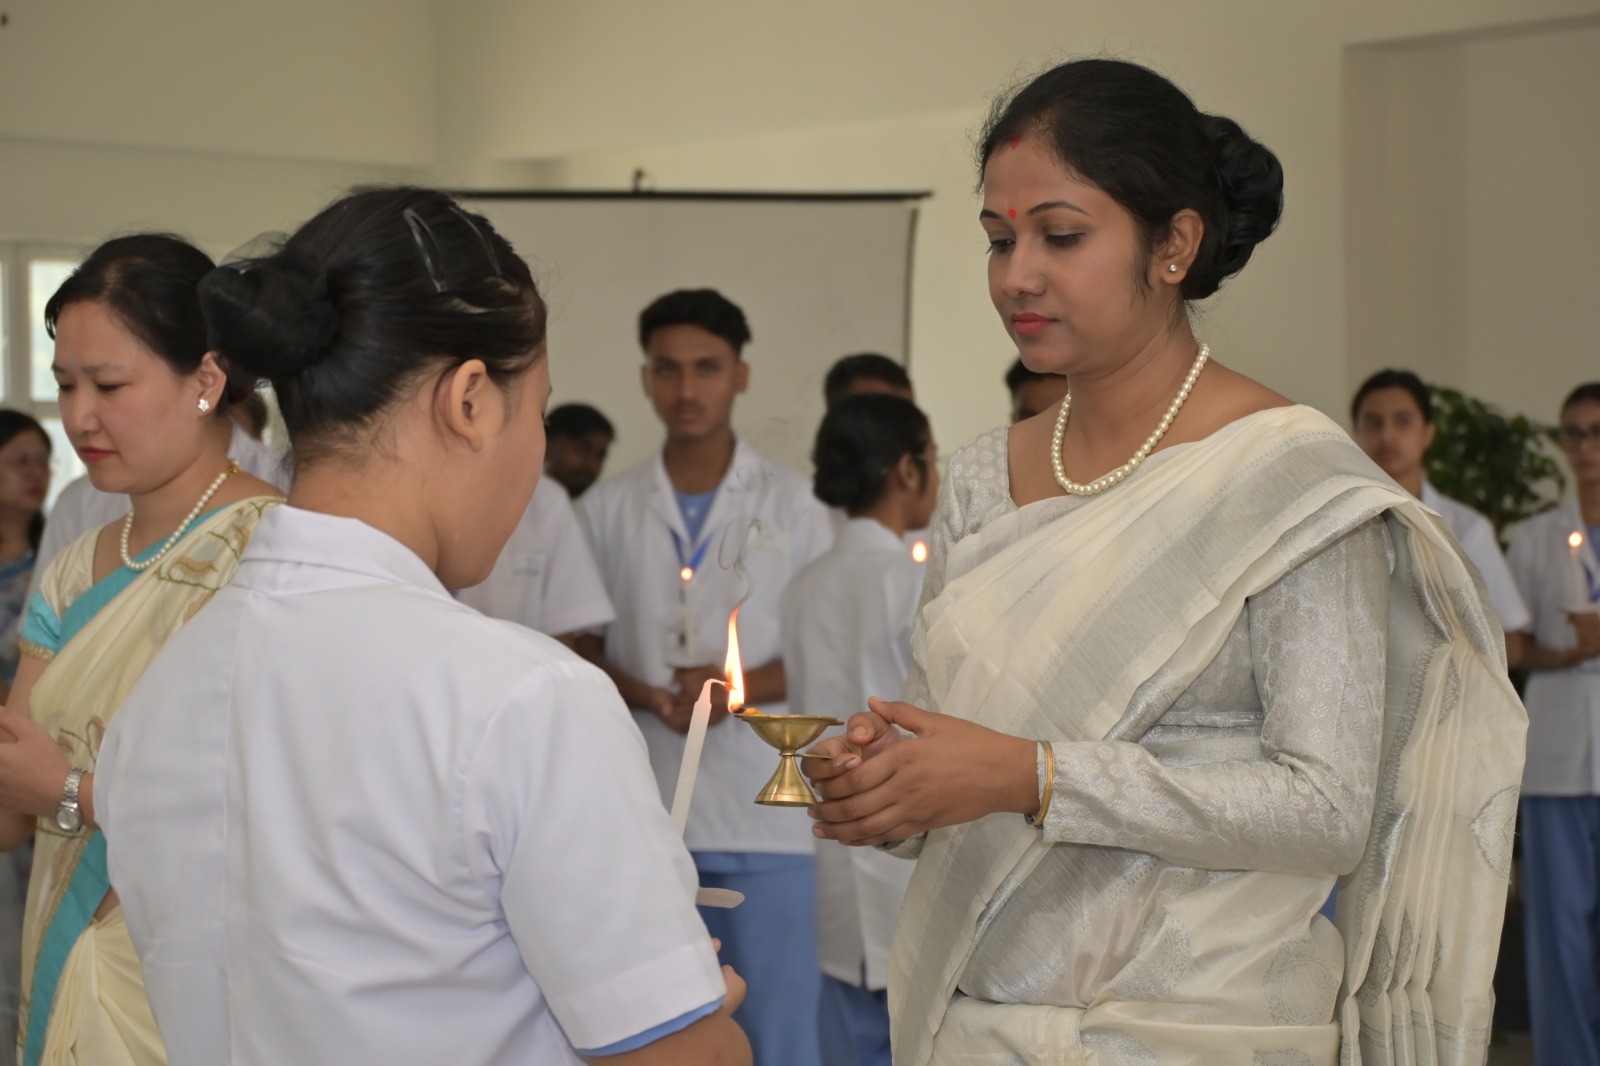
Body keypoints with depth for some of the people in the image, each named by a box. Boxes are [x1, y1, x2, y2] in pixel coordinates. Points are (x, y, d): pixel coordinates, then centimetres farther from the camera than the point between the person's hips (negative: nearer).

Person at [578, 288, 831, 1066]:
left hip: (765, 812, -1)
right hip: (643, 809, 1)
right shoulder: (605, 511, 8)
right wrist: (648, 695, -9)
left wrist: (741, 688, -12)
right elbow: (581, 648, 11)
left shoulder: (791, 505, 5)